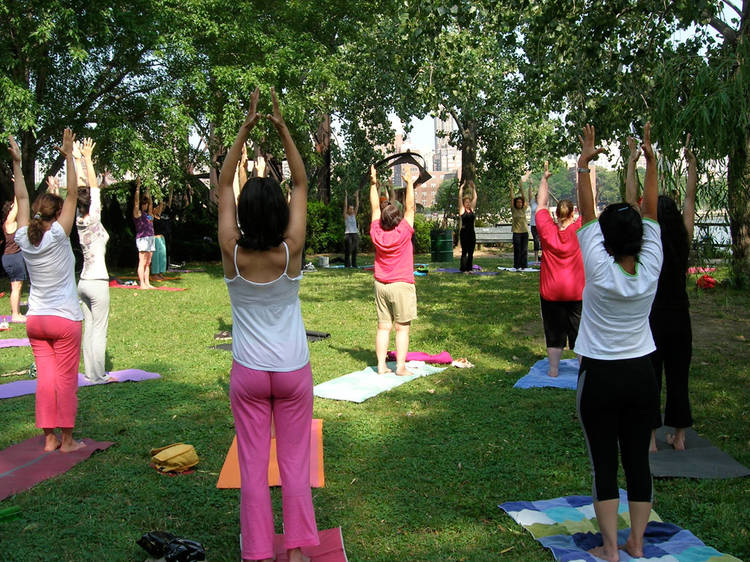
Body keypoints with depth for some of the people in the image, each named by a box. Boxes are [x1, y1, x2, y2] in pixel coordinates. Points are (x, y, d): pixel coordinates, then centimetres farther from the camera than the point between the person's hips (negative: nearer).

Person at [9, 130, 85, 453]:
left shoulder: (24, 239, 0)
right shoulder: (57, 237, -13)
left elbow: (22, 199, 11)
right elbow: (72, 195, -12)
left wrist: (17, 163, 17)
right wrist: (69, 156, -10)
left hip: (35, 319, 5)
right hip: (64, 319, -5)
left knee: (45, 378, 9)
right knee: (66, 379, 1)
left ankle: (49, 438, 14)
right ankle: (66, 440, 6)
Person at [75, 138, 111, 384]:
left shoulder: (79, 221, 5)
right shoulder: (93, 220, -12)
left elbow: (84, 189, 11)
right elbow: (94, 187, -10)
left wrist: (82, 160, 13)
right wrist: (87, 159, -5)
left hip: (83, 282, 8)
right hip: (97, 282, -7)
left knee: (89, 328, 11)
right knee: (99, 330, -2)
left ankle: (90, 371, 16)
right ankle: (97, 375, 1)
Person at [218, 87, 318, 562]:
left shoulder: (232, 254, -12)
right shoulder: (290, 252, -14)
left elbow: (224, 185, -2)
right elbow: (302, 184, -3)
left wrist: (246, 129, -2)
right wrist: (283, 129, -2)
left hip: (248, 373, 0)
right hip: (293, 371, 0)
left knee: (253, 465, 7)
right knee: (295, 463, 10)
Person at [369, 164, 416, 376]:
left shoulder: (377, 234, -4)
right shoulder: (403, 233, -14)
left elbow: (375, 208, 6)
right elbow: (410, 207, -8)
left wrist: (373, 184, 11)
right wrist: (409, 183, -2)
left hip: (380, 285, 4)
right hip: (402, 285, -4)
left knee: (383, 327, 7)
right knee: (402, 328, 1)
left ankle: (381, 366, 7)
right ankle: (401, 367, 1)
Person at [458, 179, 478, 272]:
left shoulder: (472, 209, 11)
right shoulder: (462, 210, -1)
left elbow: (475, 198, 13)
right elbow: (460, 197, -6)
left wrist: (473, 188, 11)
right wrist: (461, 188, -3)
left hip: (472, 232, 5)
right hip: (464, 232, -5)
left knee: (471, 252, 7)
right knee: (464, 252, -2)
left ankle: (469, 268, 13)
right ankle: (464, 269, 2)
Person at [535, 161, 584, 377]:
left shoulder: (547, 230, -10)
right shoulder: (579, 230, -11)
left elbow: (541, 204, 2)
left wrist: (544, 178, 10)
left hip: (551, 292, 1)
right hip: (576, 291, -1)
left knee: (554, 331, 10)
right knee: (579, 329, 9)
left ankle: (553, 369, 13)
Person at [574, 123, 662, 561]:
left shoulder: (600, 272, -17)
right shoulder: (650, 270, -9)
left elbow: (586, 213, -13)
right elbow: (651, 210, -2)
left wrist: (584, 165, -10)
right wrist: (651, 160, -1)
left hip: (600, 377, -3)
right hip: (641, 374, 4)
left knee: (605, 464, 3)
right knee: (638, 460, 11)